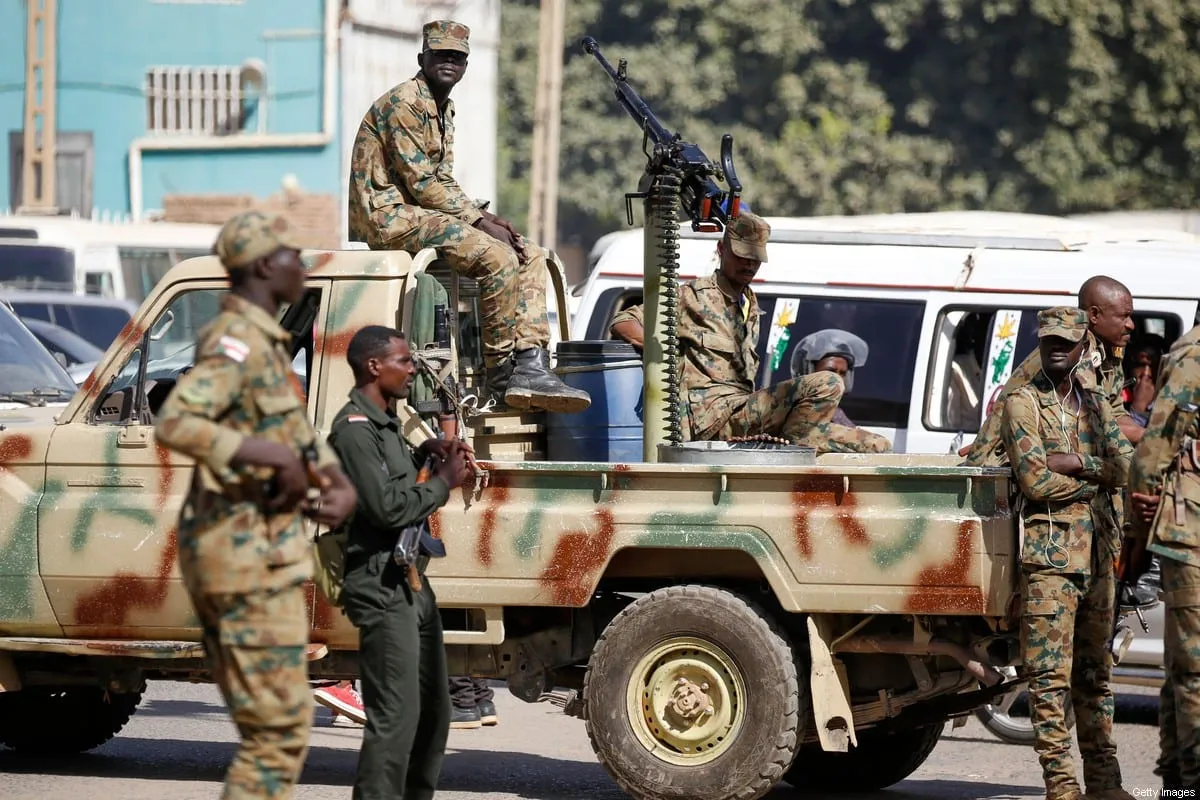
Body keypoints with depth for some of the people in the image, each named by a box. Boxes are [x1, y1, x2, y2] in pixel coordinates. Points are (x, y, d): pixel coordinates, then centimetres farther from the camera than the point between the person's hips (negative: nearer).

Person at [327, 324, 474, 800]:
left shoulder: (385, 423, 16)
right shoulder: (354, 430, -15)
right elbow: (389, 508, -21)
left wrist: (423, 456, 11)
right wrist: (445, 481, -10)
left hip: (412, 583, 10)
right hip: (382, 587, -10)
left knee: (433, 712, 15)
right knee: (396, 718, -13)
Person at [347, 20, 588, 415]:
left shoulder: (444, 109, 19)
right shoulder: (405, 102, -12)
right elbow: (421, 182, -18)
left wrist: (486, 218, 1)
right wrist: (482, 223, -16)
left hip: (423, 211, 10)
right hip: (391, 216, -10)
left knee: (531, 256, 1)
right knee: (498, 257, -27)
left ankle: (530, 367, -12)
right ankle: (501, 374, -16)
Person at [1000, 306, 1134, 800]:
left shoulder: (1095, 403, 15)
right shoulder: (1022, 403, -2)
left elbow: (1124, 467, 2)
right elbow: (1035, 481, -13)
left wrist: (1074, 463, -12)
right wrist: (1095, 477, -3)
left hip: (1097, 550, 6)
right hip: (1048, 551, -6)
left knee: (1096, 672, 9)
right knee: (1051, 674, -7)